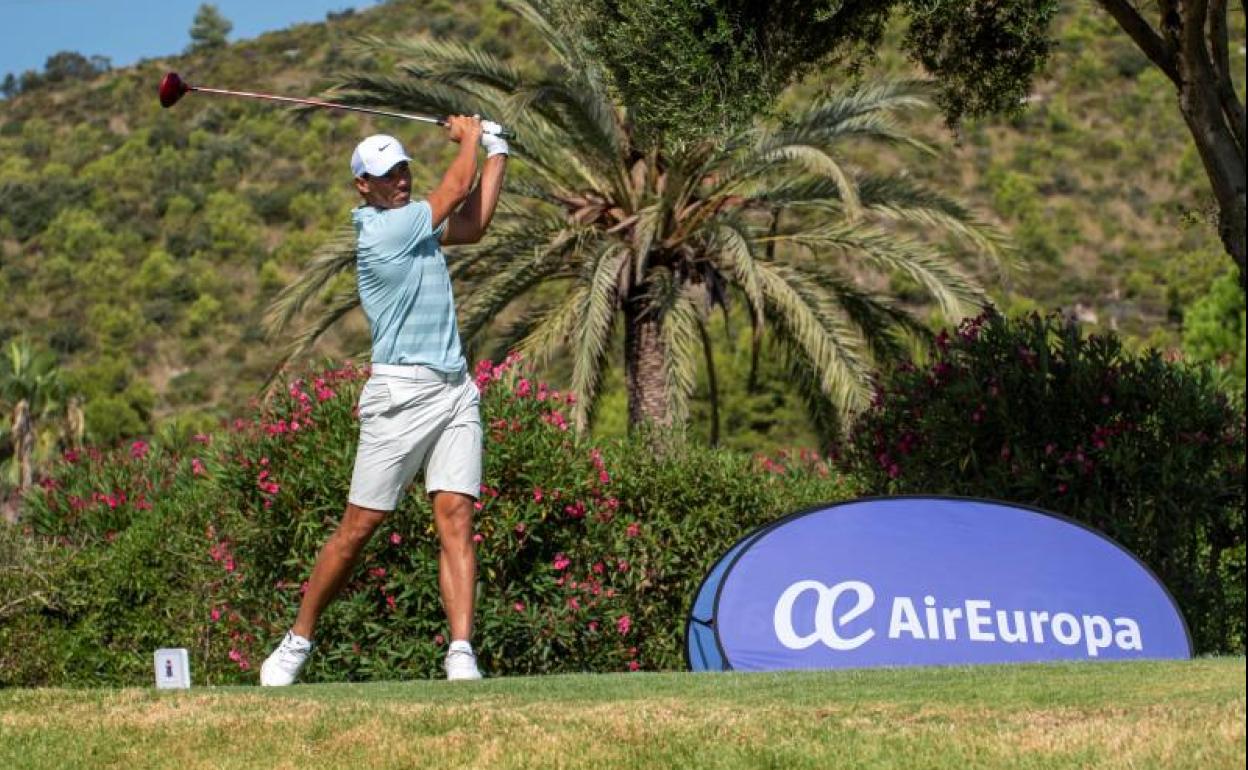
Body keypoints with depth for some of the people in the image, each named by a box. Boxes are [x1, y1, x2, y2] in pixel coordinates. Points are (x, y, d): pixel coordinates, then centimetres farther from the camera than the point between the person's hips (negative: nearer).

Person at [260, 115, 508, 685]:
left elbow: (472, 224, 23)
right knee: (359, 525, -2)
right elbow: (456, 190, 0)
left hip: (456, 389, 7)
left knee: (455, 517, -7)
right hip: (401, 393, -7)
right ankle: (297, 642, 12)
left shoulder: (413, 225, 16)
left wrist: (495, 151, 24)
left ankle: (461, 655, -14)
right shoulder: (380, 230, -10)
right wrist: (468, 139, 18)